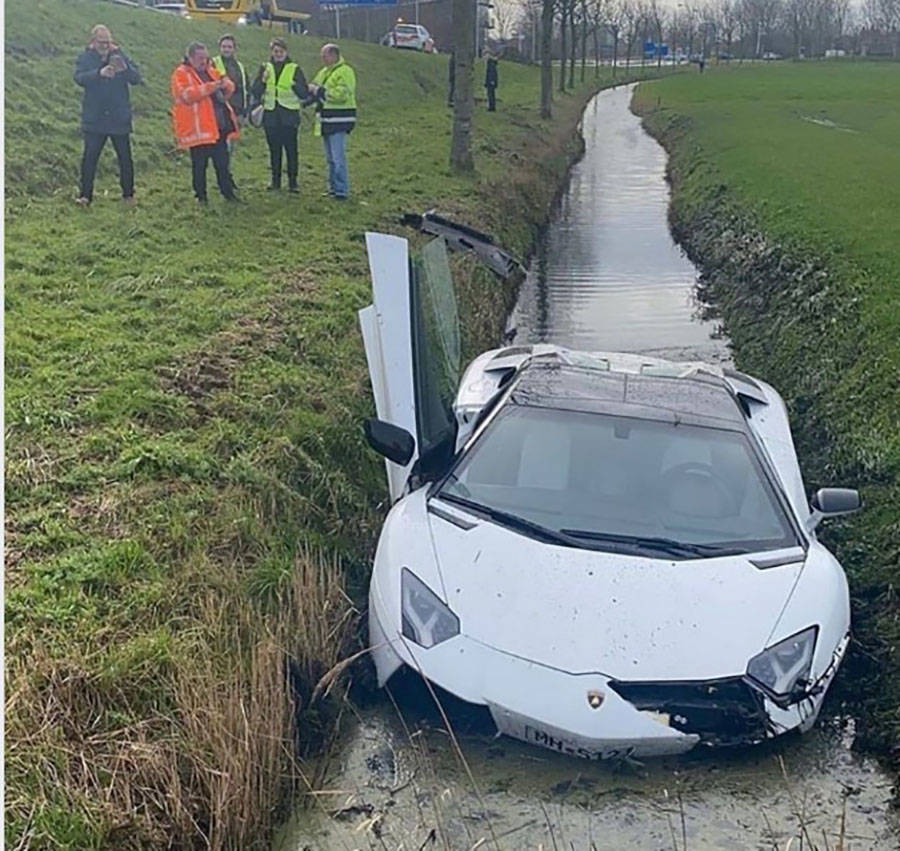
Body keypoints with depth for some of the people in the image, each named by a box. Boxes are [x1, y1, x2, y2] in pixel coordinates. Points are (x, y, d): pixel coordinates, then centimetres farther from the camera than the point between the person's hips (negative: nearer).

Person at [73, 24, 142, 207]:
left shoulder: (120, 56, 4)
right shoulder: (86, 58, 2)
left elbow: (136, 78, -7)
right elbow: (79, 77, -15)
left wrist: (125, 68, -29)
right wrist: (100, 73, -32)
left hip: (119, 118, 1)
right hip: (94, 118, -1)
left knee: (125, 157, 7)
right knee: (89, 157, -4)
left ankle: (128, 194, 20)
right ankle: (85, 195, 2)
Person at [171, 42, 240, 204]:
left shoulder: (211, 71, 17)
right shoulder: (181, 74, -6)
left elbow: (229, 87, 20)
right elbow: (187, 94, -23)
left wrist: (226, 85, -6)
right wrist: (211, 87, -29)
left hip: (219, 127, 6)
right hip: (198, 128, -6)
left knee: (222, 162, 12)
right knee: (199, 164, 2)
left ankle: (228, 192, 21)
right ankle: (201, 196, 13)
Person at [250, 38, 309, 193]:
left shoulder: (295, 69, 3)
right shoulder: (265, 68, 10)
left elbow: (304, 94, -2)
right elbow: (255, 92, 5)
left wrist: (294, 84, -19)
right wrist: (263, 80, -11)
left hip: (289, 116, -3)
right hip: (271, 116, 3)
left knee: (291, 149, -5)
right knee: (274, 149, 7)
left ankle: (293, 181, 0)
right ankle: (275, 180, 16)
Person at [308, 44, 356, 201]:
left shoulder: (345, 72, -11)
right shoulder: (324, 72, 18)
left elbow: (341, 94, -22)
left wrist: (319, 91, -16)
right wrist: (312, 89, 2)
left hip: (339, 121, -9)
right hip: (326, 121, 9)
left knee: (338, 157, -11)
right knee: (330, 158, 14)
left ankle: (342, 191, -8)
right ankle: (333, 188, 22)